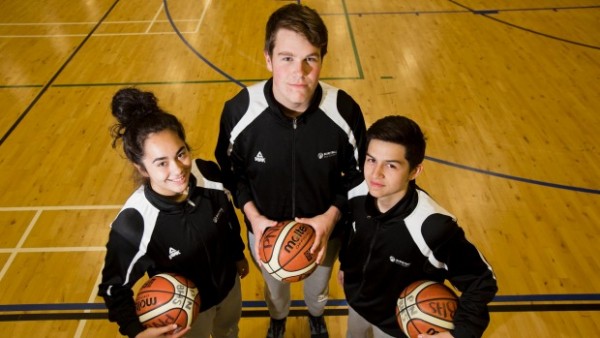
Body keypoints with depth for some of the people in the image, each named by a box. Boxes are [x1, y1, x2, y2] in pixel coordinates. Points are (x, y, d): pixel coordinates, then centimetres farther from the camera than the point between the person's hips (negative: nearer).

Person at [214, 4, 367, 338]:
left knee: (318, 287, 32)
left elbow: (358, 174, -10)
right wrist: (253, 217, -20)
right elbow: (230, 172, -8)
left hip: (325, 230, 1)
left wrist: (331, 216, -23)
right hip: (266, 232, 0)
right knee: (275, 287, 32)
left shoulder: (345, 110, -26)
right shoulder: (239, 110, -26)